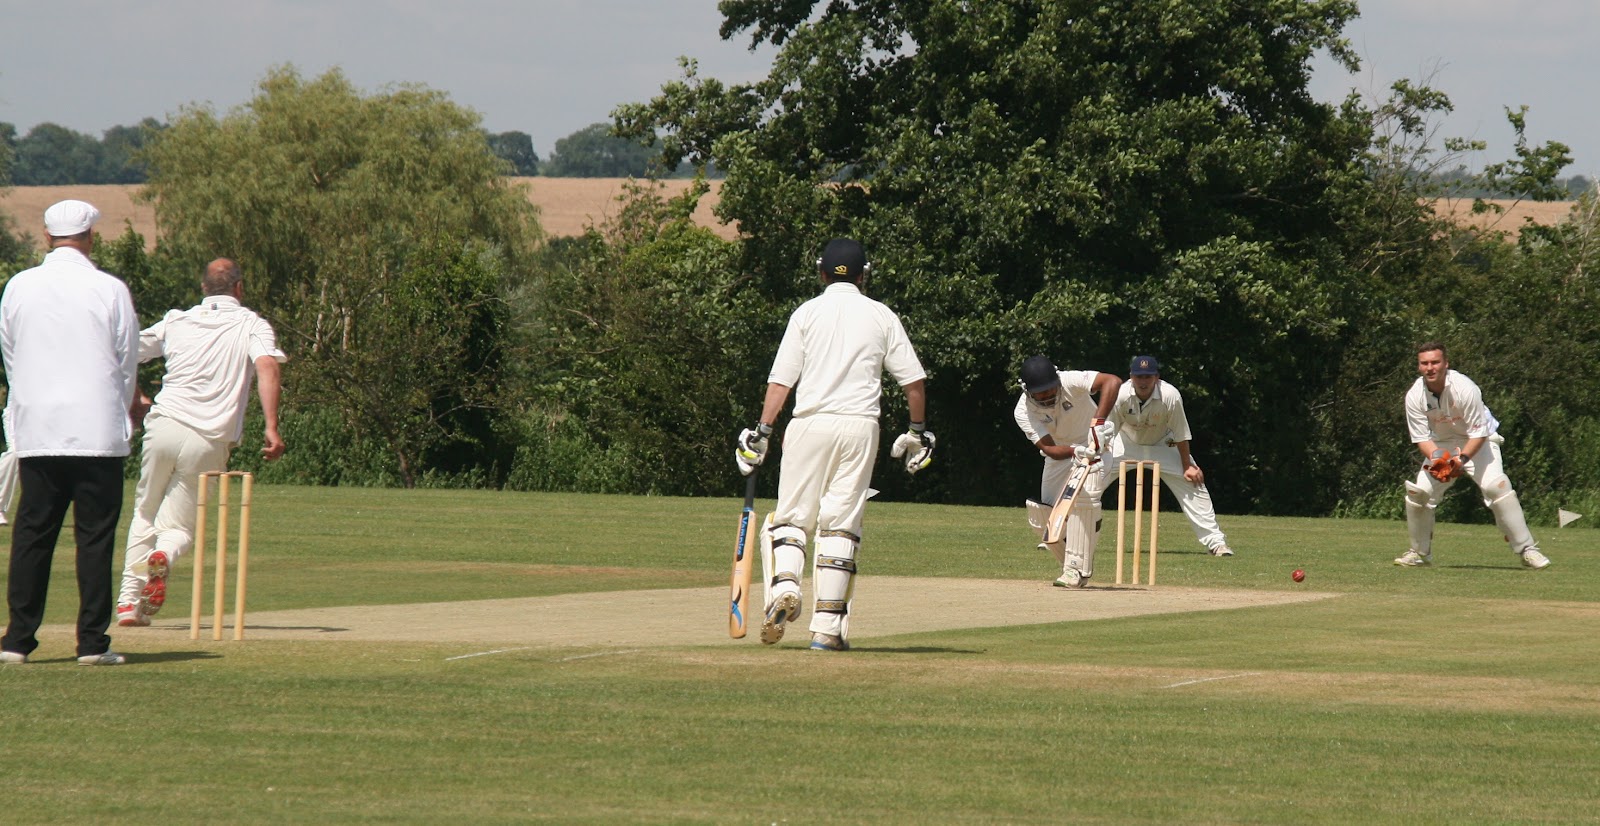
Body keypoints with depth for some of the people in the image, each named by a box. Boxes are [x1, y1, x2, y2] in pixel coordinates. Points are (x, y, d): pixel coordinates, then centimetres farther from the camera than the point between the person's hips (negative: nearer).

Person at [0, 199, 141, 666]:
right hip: (97, 430, -3)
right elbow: (129, 363, 4)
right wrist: (126, 410, 23)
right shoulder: (110, 290, -4)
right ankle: (92, 643, -1)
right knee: (95, 535, 1)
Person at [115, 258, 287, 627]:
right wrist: (271, 427, -21)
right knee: (178, 526, 7)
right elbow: (266, 366, -12)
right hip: (210, 441, -2)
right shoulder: (252, 325, 7)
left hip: (164, 427, 2)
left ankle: (129, 600, 7)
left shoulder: (177, 321, 15)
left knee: (144, 514, 18)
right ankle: (163, 555, -28)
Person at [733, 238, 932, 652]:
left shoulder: (807, 313, 5)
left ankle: (784, 584, -20)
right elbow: (914, 379, 6)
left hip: (811, 423, -1)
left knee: (791, 516, 8)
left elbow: (781, 380, -1)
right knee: (841, 524, 2)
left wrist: (762, 430, 0)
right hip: (860, 424, 1)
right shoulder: (881, 316, 8)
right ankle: (827, 625, -4)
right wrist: (918, 432, 17)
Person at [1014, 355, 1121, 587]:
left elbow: (1112, 382, -43)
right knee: (1043, 515, -4)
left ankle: (1078, 569, -20)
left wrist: (1098, 422, -51)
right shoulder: (1023, 412, -23)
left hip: (1093, 443, -4)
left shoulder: (1070, 382, -30)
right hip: (1061, 452, 4)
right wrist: (1075, 452, -52)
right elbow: (1049, 449, -31)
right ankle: (1074, 566, 18)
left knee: (1084, 497, -26)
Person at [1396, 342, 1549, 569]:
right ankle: (1420, 552, 11)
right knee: (1418, 491, -10)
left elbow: (1478, 433, -25)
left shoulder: (1465, 389, -29)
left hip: (1477, 442, -4)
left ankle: (1526, 549, -20)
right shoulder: (1414, 396, -17)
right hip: (1441, 445, 4)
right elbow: (1422, 438, -13)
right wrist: (1436, 459, -33)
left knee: (1495, 485, -25)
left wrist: (1462, 458, -39)